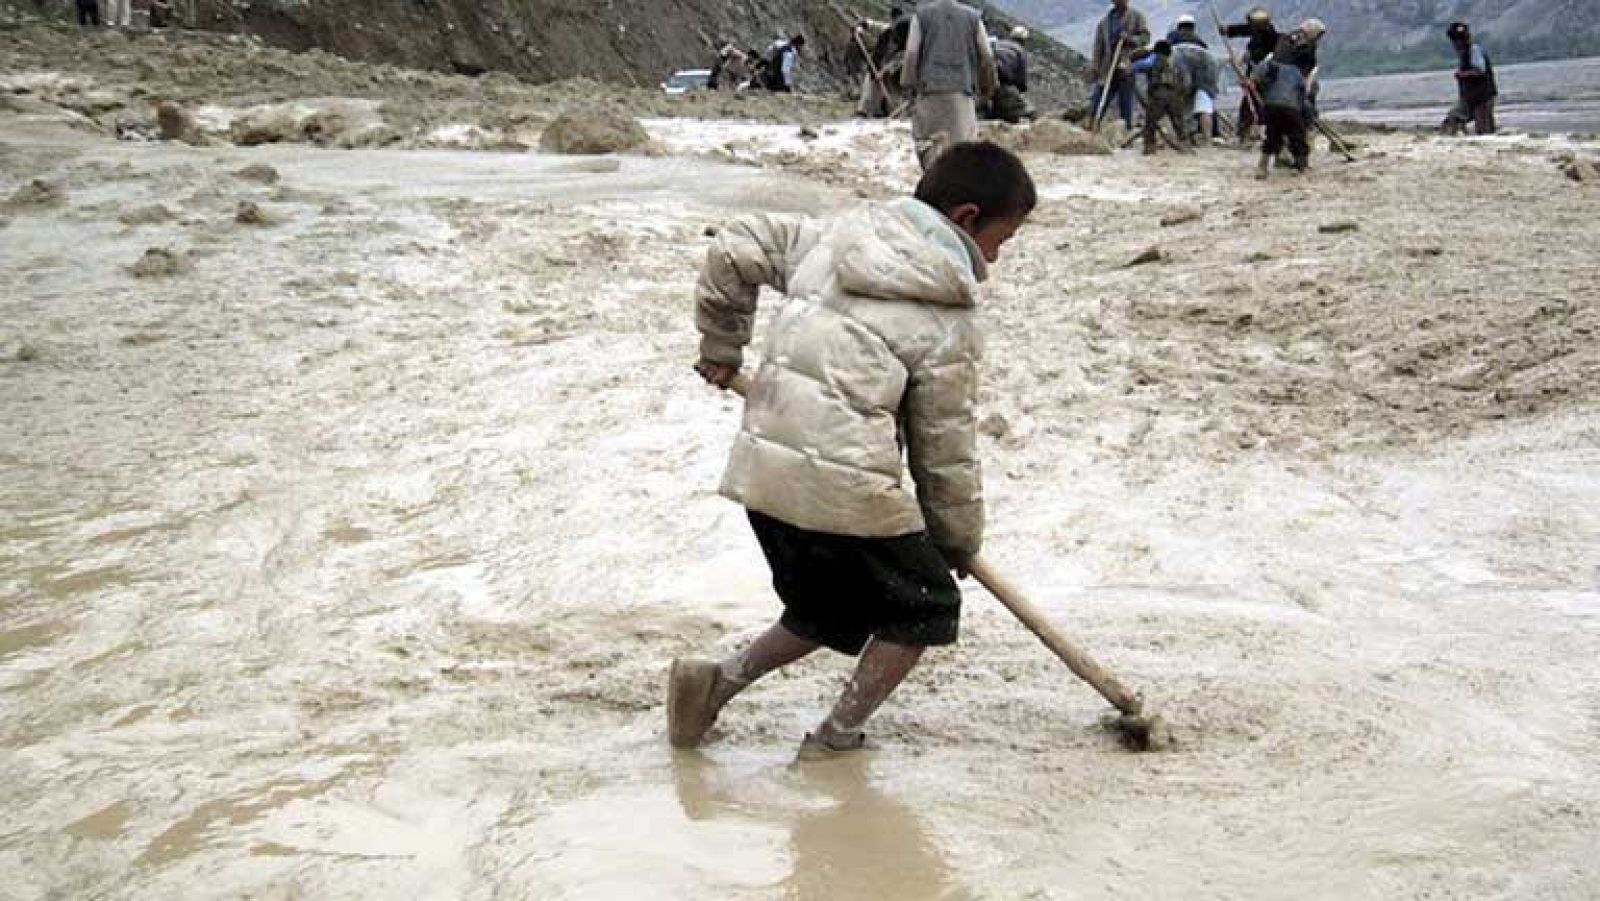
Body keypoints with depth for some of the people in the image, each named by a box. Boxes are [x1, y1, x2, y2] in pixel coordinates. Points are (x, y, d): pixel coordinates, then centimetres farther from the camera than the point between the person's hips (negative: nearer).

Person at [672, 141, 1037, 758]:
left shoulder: (836, 237, 10)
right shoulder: (947, 320, -5)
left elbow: (735, 250, 15)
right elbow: (945, 445, 0)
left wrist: (721, 347, 26)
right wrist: (960, 539, 15)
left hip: (763, 469, 7)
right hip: (845, 485, -7)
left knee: (830, 608, 26)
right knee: (925, 605, 15)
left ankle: (717, 679, 13)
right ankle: (835, 739, 13)